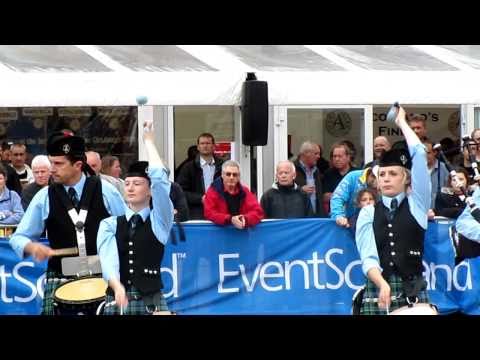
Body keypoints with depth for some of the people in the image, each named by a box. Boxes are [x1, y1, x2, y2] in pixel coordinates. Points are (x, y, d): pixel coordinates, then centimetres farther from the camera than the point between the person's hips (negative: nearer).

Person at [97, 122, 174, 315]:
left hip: (152, 302, -1)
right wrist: (117, 287, -28)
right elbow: (107, 258, -9)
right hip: (116, 301, 1)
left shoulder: (159, 220, 5)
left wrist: (148, 141, 2)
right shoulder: (109, 224, 8)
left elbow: (160, 179, -9)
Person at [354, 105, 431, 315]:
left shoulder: (416, 203, 8)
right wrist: (383, 285, -22)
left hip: (413, 291, -1)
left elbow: (419, 154, -1)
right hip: (377, 291, 1)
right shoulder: (368, 213, 8)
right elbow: (368, 257, -4)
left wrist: (402, 122, 11)